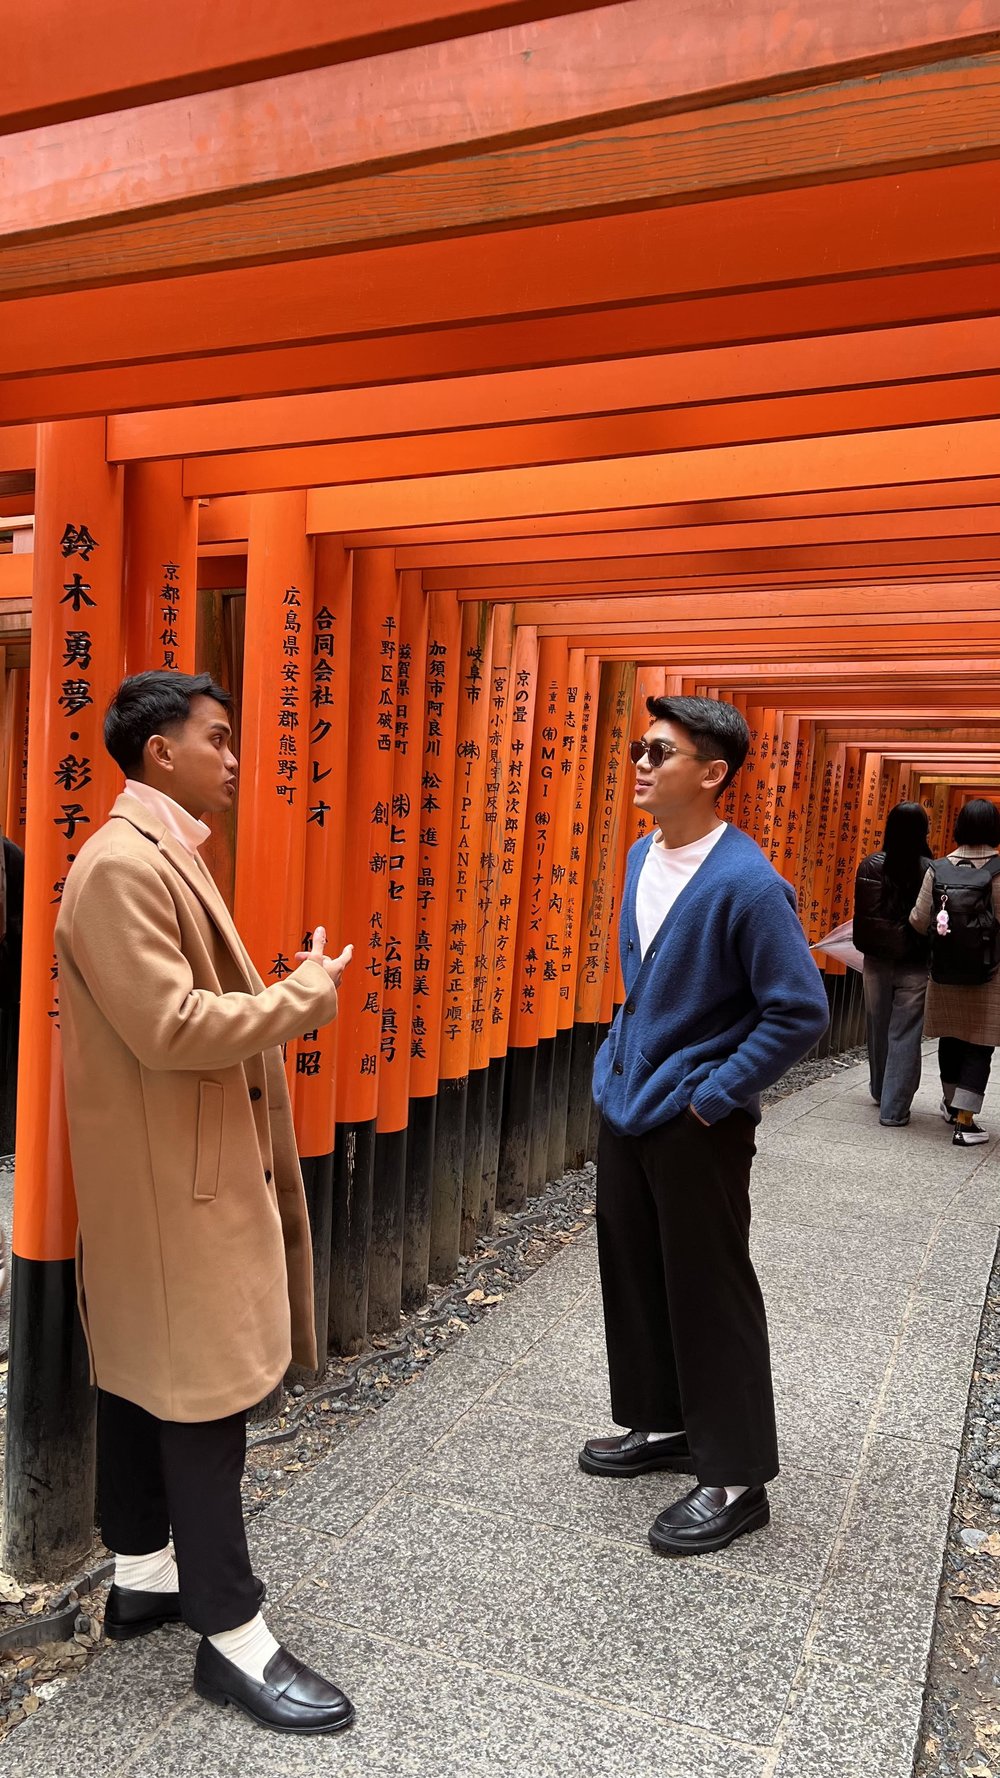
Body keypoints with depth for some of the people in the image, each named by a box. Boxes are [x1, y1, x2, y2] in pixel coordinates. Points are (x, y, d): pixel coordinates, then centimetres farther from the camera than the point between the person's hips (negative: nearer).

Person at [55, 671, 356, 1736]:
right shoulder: (123, 862, -20)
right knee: (205, 1396, 1)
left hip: (188, 1168, 10)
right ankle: (232, 1637, 16)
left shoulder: (164, 855, 13)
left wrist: (276, 997, 6)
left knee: (145, 1378, 20)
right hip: (172, 1180, -10)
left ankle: (143, 1574, 37)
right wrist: (306, 994, -18)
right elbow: (167, 1027, -27)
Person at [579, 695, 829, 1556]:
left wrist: (711, 1096, -16)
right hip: (624, 1105, 8)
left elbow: (801, 1011, -20)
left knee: (709, 1293, 6)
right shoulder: (641, 858, 4)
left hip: (694, 1124, -8)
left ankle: (736, 1478, 25)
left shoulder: (746, 884, -21)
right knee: (634, 1274, 19)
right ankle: (663, 1424, 40)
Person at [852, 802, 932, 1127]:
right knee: (905, 1035, 5)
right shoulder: (930, 870, -14)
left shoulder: (870, 865, -6)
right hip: (915, 966, -3)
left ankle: (881, 1092, 38)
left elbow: (861, 913, 2)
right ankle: (894, 1108, 6)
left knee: (878, 1028, 19)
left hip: (876, 962, 3)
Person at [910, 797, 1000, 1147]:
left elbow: (919, 921, -4)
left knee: (951, 1036, 18)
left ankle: (951, 1103, 36)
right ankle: (964, 1121, -2)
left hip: (946, 968, 3)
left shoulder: (940, 868, -4)